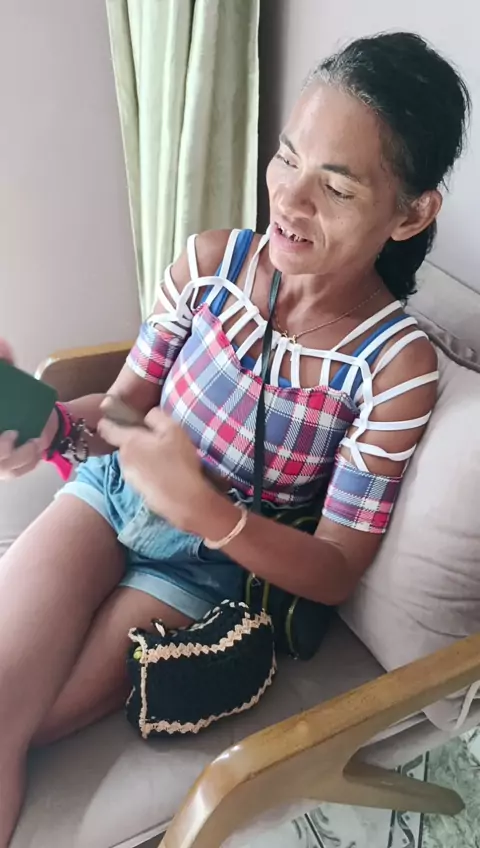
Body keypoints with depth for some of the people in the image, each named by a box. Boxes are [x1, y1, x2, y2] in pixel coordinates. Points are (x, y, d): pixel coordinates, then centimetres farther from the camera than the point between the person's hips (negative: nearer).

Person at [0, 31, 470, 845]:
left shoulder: (394, 366, -19)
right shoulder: (210, 261, -11)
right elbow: (125, 402, 1)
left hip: (209, 565, -2)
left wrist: (202, 508, -32)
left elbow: (337, 573, -15)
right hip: (114, 491, 3)